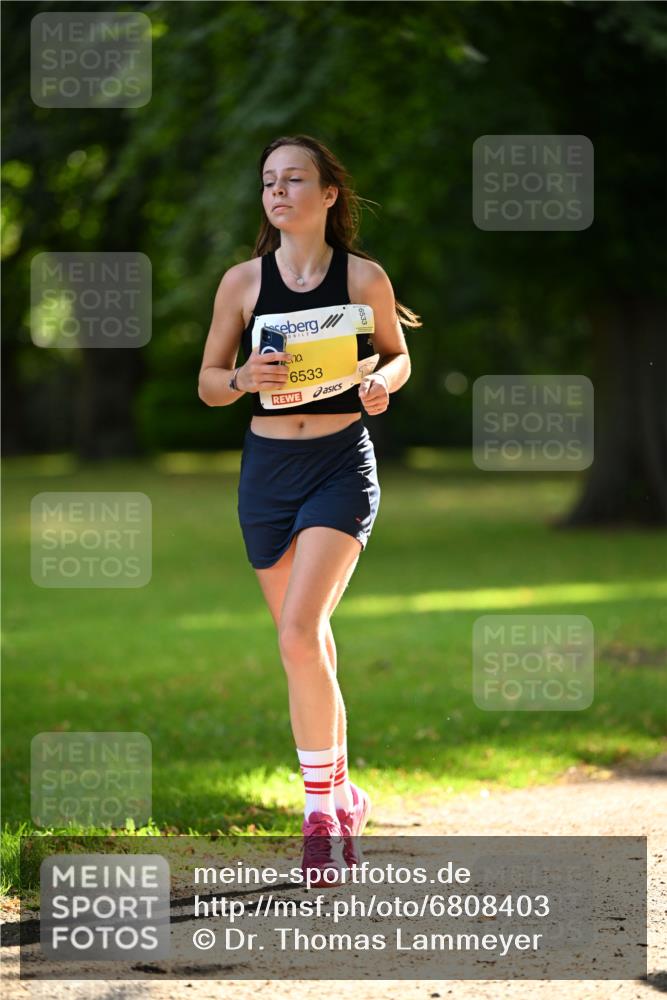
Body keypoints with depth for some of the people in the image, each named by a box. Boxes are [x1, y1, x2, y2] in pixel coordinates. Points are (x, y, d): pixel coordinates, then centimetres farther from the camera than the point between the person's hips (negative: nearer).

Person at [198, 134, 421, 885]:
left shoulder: (364, 278, -3)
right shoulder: (243, 281, 2)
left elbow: (398, 353, 12)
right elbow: (208, 383, 7)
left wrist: (383, 384, -11)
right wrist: (245, 378, -15)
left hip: (342, 464, -3)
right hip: (267, 465, 3)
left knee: (299, 633, -19)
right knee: (305, 646, 11)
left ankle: (322, 805, -7)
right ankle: (341, 793, 28)